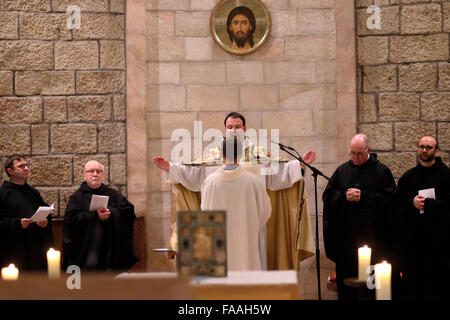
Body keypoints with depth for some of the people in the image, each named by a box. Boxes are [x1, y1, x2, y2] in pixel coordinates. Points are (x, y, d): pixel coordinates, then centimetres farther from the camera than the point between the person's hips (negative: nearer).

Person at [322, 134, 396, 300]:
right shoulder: (342, 170, 10)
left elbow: (389, 199, -7)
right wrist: (344, 196, -10)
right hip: (346, 235, 3)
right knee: (346, 274, 6)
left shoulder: (381, 171, 0)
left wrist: (363, 197, -15)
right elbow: (327, 195, 9)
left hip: (371, 235, -3)